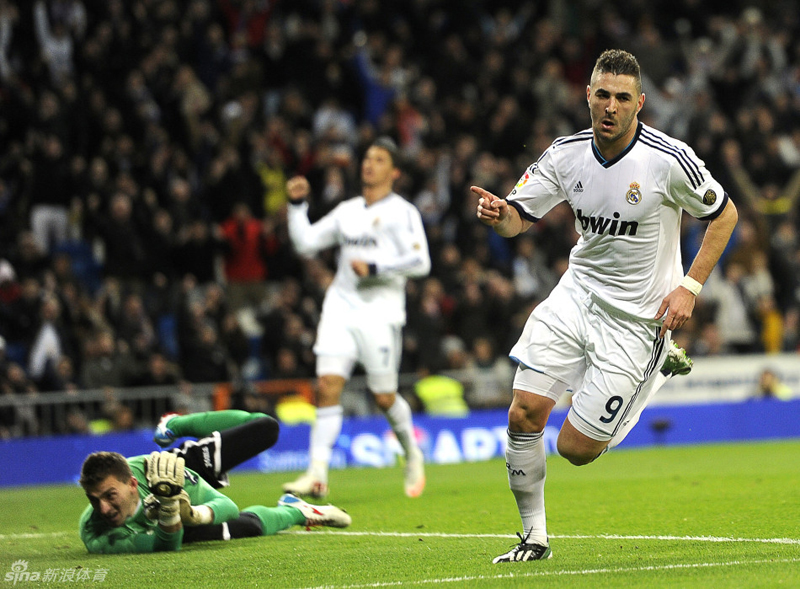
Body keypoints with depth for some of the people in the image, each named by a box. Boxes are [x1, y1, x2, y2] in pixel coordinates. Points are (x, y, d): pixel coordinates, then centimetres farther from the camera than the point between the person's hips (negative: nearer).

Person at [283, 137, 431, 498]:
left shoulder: (401, 212, 0)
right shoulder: (346, 211, 18)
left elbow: (420, 262, -10)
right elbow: (305, 243, 19)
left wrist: (375, 268, -15)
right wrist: (297, 205, 9)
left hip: (380, 312, -4)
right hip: (341, 306, 4)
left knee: (384, 397, 0)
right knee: (328, 386, -10)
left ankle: (413, 456, 28)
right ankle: (317, 474, -14)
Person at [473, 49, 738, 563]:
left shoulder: (669, 160, -17)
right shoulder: (568, 154, -4)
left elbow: (725, 214, -4)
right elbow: (519, 216, 2)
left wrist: (689, 287, -11)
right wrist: (499, 214, -23)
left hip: (637, 317, -4)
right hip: (578, 293, 4)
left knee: (576, 448, -3)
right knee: (525, 414, -11)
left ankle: (659, 367, 22)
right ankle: (535, 536, 8)